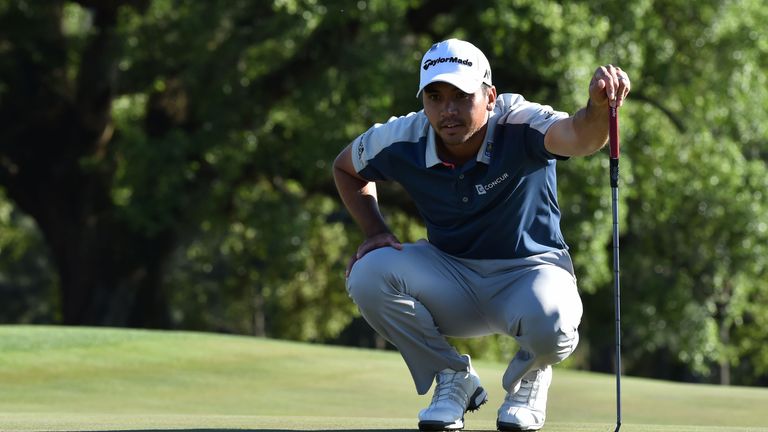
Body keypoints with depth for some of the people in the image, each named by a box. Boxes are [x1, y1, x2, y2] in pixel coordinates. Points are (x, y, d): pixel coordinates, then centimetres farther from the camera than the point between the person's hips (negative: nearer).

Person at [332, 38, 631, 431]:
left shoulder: (519, 126, -25)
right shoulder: (402, 141, -13)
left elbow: (578, 137, -48)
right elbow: (345, 167, 10)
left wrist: (598, 107, -72)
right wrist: (376, 232, -4)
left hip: (529, 269, -3)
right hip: (450, 276, 3)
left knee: (551, 325, -39)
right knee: (368, 273, -26)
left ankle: (528, 378, 4)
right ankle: (453, 378, 0)